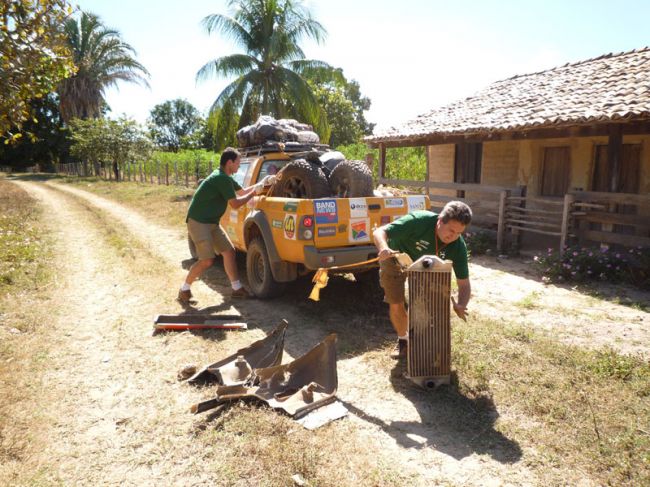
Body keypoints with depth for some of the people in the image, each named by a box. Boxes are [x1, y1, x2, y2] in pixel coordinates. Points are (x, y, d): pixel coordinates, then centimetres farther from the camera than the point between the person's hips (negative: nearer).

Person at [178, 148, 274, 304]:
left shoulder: (225, 178, 12)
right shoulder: (222, 178, -20)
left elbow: (242, 191, 24)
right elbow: (235, 204, -17)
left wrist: (261, 183, 17)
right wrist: (254, 193, -7)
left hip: (211, 222, 10)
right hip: (198, 222, -10)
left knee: (229, 251, 8)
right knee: (207, 260, -14)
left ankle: (237, 288, 16)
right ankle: (184, 290, 5)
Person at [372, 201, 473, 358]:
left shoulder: (458, 246, -28)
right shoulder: (418, 221, -40)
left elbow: (464, 283, -22)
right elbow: (379, 232, -40)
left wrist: (461, 306, -43)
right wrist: (383, 248, -64)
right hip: (395, 257, -2)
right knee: (396, 305, -6)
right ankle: (402, 340, 22)